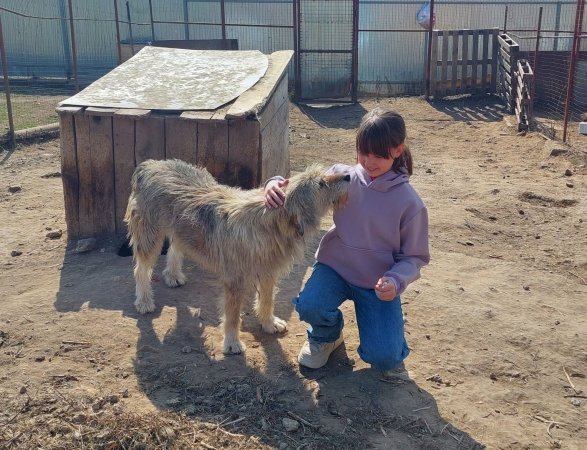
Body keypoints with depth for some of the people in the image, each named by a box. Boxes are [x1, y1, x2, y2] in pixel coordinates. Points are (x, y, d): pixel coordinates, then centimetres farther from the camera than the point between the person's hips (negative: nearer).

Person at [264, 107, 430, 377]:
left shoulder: (409, 202, -15)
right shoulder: (343, 177, -10)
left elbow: (414, 257, -7)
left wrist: (395, 281, -27)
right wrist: (275, 184, -26)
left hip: (378, 283, -1)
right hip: (335, 266, 2)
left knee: (384, 358, -16)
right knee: (309, 305, -29)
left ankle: (388, 342, 24)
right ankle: (325, 336, 9)